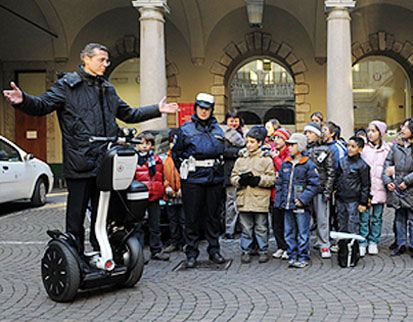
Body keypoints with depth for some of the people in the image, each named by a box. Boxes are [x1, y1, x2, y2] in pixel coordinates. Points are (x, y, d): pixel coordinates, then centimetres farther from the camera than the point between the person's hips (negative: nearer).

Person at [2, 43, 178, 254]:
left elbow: (128, 114, 29)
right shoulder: (68, 85, -1)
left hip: (106, 163, 6)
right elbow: (42, 105, -12)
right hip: (79, 163, -6)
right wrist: (23, 100, -33)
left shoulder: (107, 88, 20)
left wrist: (157, 110, 27)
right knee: (76, 215, 1)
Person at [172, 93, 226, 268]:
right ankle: (191, 253, 10)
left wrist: (217, 168, 13)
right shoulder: (186, 129, 1)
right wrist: (185, 171, 3)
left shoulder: (217, 129, 12)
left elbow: (224, 151, 21)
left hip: (215, 178, 3)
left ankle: (214, 250, 21)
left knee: (213, 215, 10)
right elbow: (176, 153, 6)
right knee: (192, 217, 1)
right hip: (193, 179, -3)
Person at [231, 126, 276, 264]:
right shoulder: (241, 159, 11)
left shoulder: (266, 159, 1)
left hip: (260, 200, -3)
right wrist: (241, 180, -12)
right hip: (244, 199, 3)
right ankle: (245, 251, 17)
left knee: (261, 228, 6)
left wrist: (258, 180, -18)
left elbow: (271, 179, -5)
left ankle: (263, 251, 17)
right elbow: (233, 177, 9)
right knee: (246, 228, 9)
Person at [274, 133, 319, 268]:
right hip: (287, 205, 6)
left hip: (301, 206, -6)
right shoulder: (285, 164, 11)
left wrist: (303, 199, -16)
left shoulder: (308, 164, -6)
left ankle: (303, 257, 9)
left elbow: (314, 184, -9)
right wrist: (278, 201, 9)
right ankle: (292, 256, 20)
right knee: (289, 232, 11)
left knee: (303, 233, 0)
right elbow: (279, 184, 16)